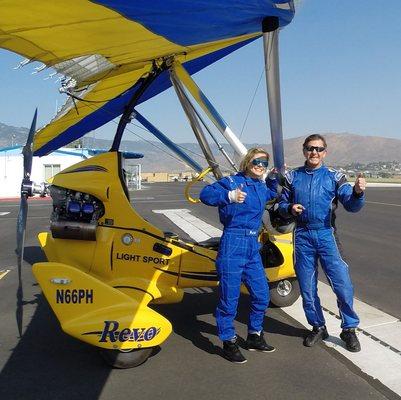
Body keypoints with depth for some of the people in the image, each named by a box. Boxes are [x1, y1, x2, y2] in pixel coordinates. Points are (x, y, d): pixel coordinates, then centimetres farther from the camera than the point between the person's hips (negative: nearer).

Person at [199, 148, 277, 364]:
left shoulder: (261, 187, 15)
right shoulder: (232, 181, -7)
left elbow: (273, 194, 39)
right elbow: (205, 194, -20)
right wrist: (229, 196, -34)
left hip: (253, 247, 8)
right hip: (233, 244, -8)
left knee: (262, 294, 14)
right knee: (229, 297, 1)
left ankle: (254, 336, 34)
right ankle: (229, 343, 19)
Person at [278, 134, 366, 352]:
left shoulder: (334, 177, 2)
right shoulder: (292, 177, 7)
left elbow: (351, 205, -6)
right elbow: (281, 205, 11)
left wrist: (358, 192, -27)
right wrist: (290, 209, -11)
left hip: (326, 235, -2)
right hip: (302, 236, 2)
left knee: (342, 284, -6)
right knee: (307, 287, 11)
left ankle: (349, 329, 16)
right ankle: (318, 327, 30)